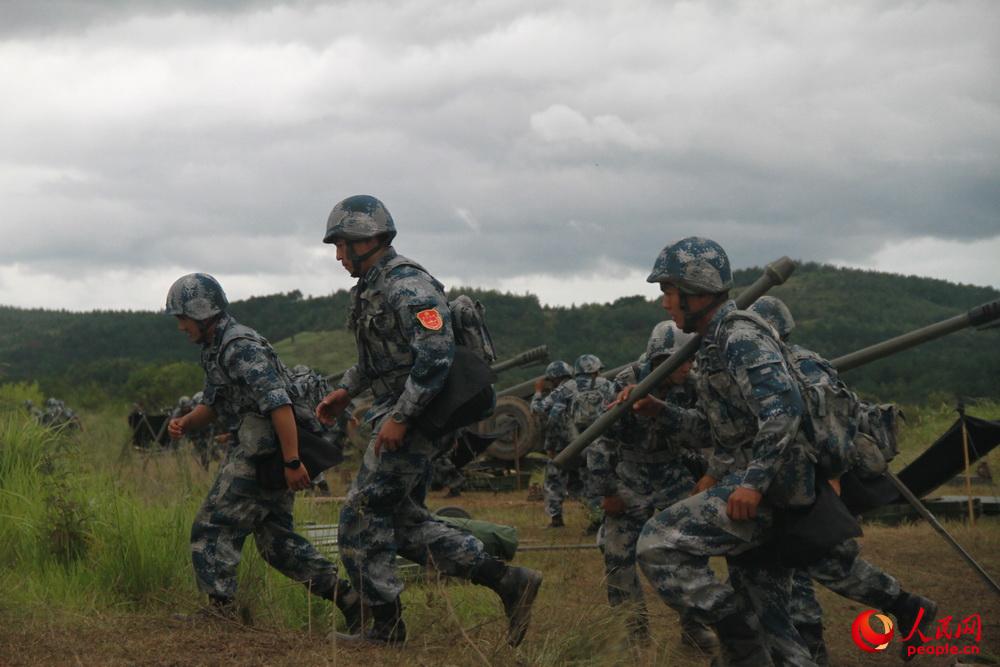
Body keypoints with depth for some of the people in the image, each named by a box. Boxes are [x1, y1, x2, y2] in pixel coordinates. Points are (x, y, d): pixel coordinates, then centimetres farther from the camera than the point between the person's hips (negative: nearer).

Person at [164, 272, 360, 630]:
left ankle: (220, 608, -3)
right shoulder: (215, 349, 16)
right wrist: (183, 424, 4)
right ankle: (346, 597, 11)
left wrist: (292, 462, -28)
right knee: (276, 538, 13)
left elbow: (279, 403, -24)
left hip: (263, 452, -10)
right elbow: (212, 405, 25)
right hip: (257, 451, 10)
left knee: (212, 529, -5)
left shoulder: (240, 347, -17)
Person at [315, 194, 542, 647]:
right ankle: (508, 581, 9)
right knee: (402, 520, 13)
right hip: (399, 415, 10)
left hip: (414, 421, -10)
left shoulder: (406, 287, -18)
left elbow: (436, 356, -27)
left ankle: (385, 627, 8)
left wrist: (399, 418, -26)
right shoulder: (372, 287, 15)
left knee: (363, 519, -2)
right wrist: (346, 390, 18)